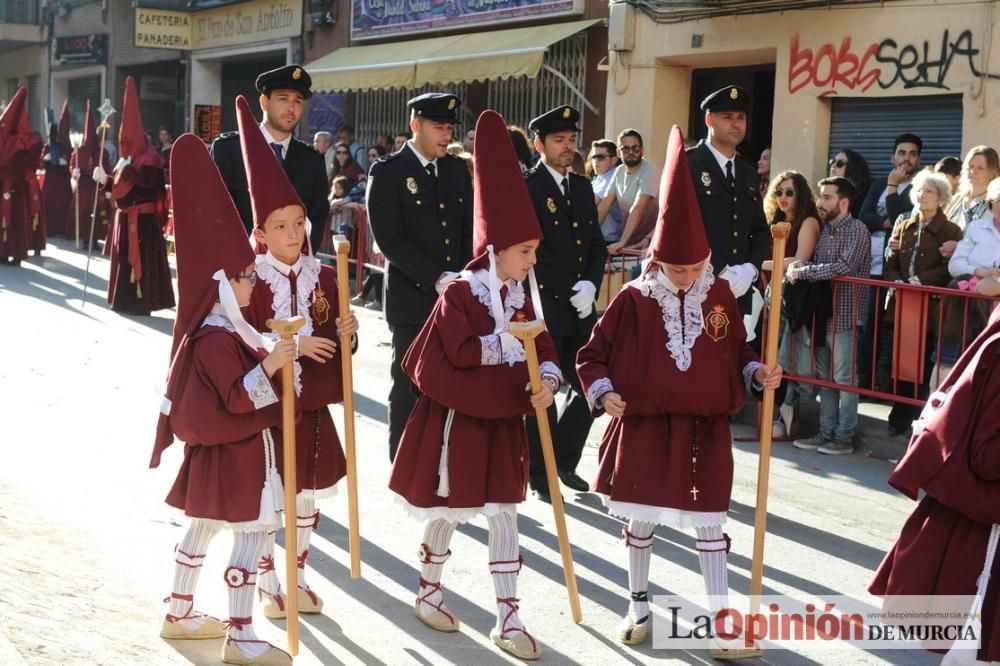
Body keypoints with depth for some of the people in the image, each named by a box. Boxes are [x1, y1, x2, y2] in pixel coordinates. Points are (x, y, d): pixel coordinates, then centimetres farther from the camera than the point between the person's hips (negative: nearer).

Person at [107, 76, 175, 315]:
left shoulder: (150, 157, -11)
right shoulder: (128, 157, 15)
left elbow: (147, 181, -26)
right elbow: (120, 185, 19)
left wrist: (127, 169, -27)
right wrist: (105, 179, 4)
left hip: (143, 217, -9)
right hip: (125, 216, 9)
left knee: (141, 259, -8)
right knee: (124, 258, 11)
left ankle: (141, 302, -6)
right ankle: (124, 300, 17)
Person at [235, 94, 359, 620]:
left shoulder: (323, 277, 3)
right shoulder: (250, 281, -11)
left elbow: (332, 339, 8)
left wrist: (344, 333, -13)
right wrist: (292, 345, -23)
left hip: (312, 404, 4)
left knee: (307, 496, 13)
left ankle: (298, 577, 29)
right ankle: (268, 585, 20)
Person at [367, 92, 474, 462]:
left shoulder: (458, 170, 13)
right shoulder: (388, 172, -4)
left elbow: (469, 230, 15)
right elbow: (390, 239, -12)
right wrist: (437, 278, -17)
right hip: (413, 298, -4)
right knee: (410, 386, 3)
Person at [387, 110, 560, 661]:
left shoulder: (521, 297, 5)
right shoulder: (458, 295, -14)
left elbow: (542, 348, 3)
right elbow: (460, 352, -23)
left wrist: (547, 380, -16)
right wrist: (506, 342, -24)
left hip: (503, 422, 6)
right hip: (457, 422, -6)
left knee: (504, 515, 6)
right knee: (447, 512, 8)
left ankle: (508, 617, 11)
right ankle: (429, 592, 31)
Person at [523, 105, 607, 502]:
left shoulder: (583, 188, 15)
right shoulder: (526, 187, -6)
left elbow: (597, 245, 14)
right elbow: (533, 248, -13)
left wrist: (590, 284, -3)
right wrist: (569, 291, -13)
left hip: (580, 309, 6)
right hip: (543, 307, -6)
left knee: (587, 387, 7)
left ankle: (564, 461, 24)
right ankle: (541, 474, 12)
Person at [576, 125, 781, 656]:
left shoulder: (720, 296, -1)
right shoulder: (633, 299, -8)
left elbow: (736, 351, 12)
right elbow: (591, 356, -2)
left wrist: (757, 373, -7)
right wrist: (603, 393, -17)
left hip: (705, 428, 1)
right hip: (644, 424, -1)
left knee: (710, 522, 5)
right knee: (641, 518, 12)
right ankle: (639, 605, 31)